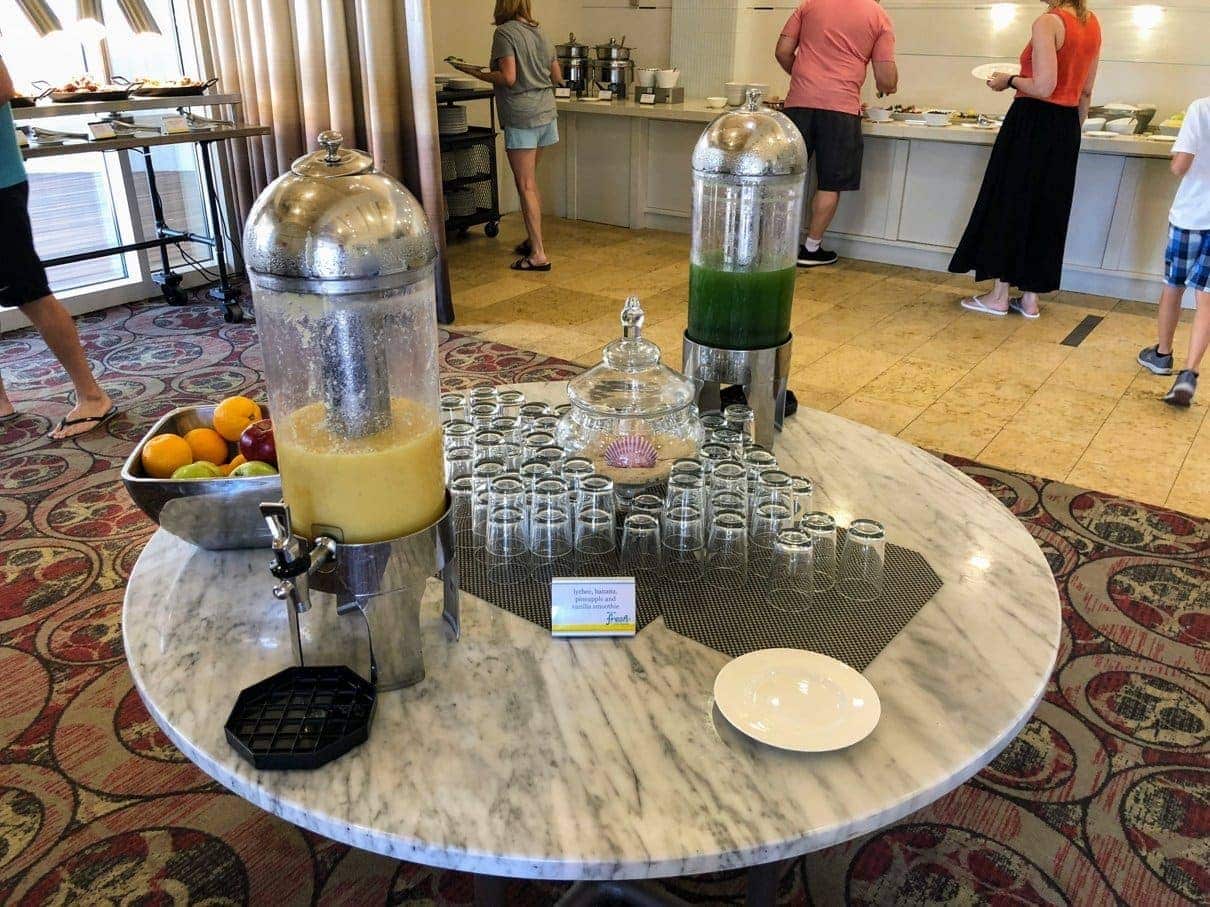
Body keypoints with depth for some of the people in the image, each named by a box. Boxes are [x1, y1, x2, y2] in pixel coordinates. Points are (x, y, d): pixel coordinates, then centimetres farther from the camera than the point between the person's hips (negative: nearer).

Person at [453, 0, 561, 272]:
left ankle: (538, 254, -7)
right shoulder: (539, 33, 13)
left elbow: (508, 78, -17)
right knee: (531, 183, 18)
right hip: (546, 114, 8)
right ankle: (534, 239, 26)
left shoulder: (504, 32, -8)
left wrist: (477, 73, -5)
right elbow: (557, 77, 18)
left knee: (526, 186, -5)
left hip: (522, 117, -7)